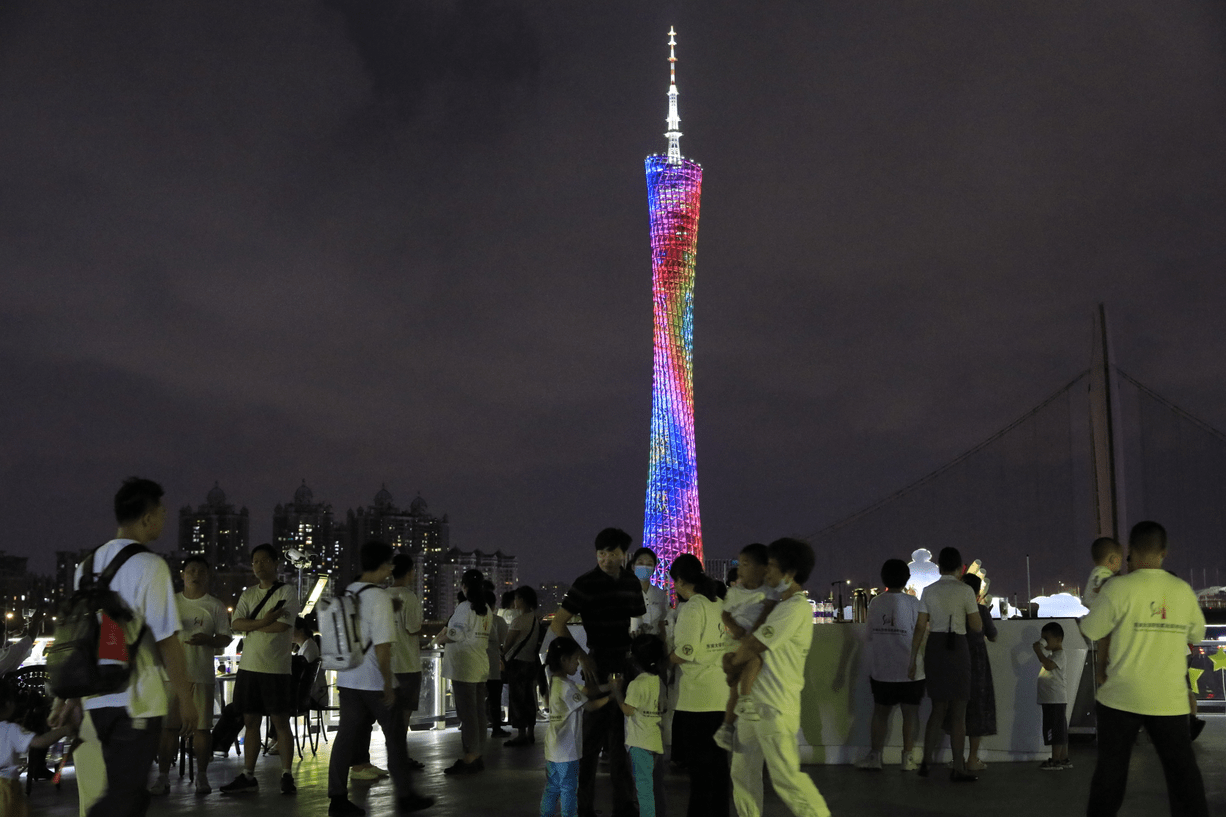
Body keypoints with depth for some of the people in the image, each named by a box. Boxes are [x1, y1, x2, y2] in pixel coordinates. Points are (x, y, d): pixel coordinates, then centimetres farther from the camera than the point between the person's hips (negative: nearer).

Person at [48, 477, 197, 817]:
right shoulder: (150, 565, -11)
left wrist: (70, 698, 23)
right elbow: (167, 640, -13)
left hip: (95, 702, 7)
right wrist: (185, 697, -6)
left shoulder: (88, 564, 11)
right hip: (137, 701, -7)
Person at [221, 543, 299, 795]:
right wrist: (264, 621, -12)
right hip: (249, 666, 5)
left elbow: (283, 626, -15)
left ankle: (287, 775, 3)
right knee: (250, 722, 8)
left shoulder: (286, 592, -1)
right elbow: (236, 624, 1)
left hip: (276, 668, -5)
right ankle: (248, 777, 13)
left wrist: (251, 625, -5)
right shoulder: (248, 594, 14)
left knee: (281, 721, -1)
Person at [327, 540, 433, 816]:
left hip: (347, 678, 7)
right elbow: (382, 644, -20)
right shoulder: (379, 597, -16)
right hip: (374, 681, -7)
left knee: (347, 736, 8)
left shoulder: (346, 594, 8)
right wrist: (388, 682, -15)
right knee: (395, 737, 6)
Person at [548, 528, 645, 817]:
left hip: (629, 666, 6)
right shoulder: (586, 584, -9)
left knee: (624, 738, 14)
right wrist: (582, 657, -13)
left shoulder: (632, 582, 8)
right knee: (594, 737, 1)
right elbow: (557, 624, -8)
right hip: (600, 668, -5)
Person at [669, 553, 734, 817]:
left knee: (698, 763, 0)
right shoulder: (720, 605, 11)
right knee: (718, 759, 14)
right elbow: (734, 646, 14)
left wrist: (662, 658, 0)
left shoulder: (691, 607, -12)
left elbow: (686, 653, -16)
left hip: (698, 695, -8)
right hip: (724, 694, 8)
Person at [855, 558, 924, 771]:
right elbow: (919, 634, -6)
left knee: (880, 712, 12)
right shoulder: (912, 603, -10)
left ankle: (875, 756, 14)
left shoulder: (875, 603, -2)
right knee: (910, 713, 6)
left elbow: (870, 635, 5)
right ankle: (908, 758, 8)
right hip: (909, 670, -2)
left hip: (881, 671, 3)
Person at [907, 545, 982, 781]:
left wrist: (912, 660, 7)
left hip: (934, 648, 5)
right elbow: (977, 627, -3)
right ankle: (958, 769, 6)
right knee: (958, 712, 3)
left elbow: (920, 627, 4)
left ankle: (925, 763, 15)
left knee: (937, 709, 16)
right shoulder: (965, 591, -6)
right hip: (957, 648, -4)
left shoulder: (929, 591, 6)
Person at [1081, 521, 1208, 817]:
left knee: (1111, 769, 9)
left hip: (1123, 697, -2)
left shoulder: (1119, 588, -11)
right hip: (1170, 700, 2)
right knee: (1183, 772, 7)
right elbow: (1197, 634, 16)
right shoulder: (1183, 591, 1)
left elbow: (1091, 630, -2)